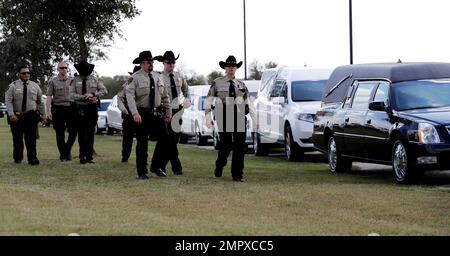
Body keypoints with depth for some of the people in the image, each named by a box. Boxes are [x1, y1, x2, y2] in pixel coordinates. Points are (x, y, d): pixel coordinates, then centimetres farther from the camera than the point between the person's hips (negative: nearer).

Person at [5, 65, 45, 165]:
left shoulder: (35, 86, 7)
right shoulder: (13, 86, 0)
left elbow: (40, 102, 13)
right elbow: (8, 101, -7)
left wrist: (42, 115, 10)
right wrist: (11, 115, -18)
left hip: (31, 117, 1)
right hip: (16, 117, -1)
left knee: (31, 138, -7)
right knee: (17, 139, 8)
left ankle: (32, 159, -7)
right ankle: (17, 159, 22)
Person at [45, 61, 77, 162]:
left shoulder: (71, 81, 11)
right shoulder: (53, 81, 2)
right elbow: (49, 97, -2)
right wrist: (48, 111, -11)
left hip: (71, 108, 2)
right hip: (58, 109, -2)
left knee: (73, 131, -6)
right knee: (60, 134, 2)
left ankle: (67, 150, 14)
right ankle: (63, 154, 11)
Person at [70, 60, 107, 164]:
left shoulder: (94, 79, 5)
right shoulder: (75, 80, 1)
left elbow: (104, 91, 2)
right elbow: (72, 95, -8)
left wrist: (93, 94, -15)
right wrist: (83, 97, -22)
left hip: (92, 108, 0)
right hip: (80, 108, 0)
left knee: (90, 133, -5)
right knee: (81, 134, 4)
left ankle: (89, 156, -4)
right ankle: (82, 156, 11)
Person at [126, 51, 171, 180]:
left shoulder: (157, 76, 10)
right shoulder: (136, 78, -8)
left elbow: (165, 96, 16)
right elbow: (130, 96, -18)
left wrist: (168, 111, 12)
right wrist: (135, 114, -28)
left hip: (157, 113, 5)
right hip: (142, 114, -5)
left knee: (164, 138, 0)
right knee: (142, 143, 0)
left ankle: (156, 166, 15)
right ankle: (142, 172, 9)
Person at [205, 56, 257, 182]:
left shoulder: (241, 85, 15)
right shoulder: (217, 83, 6)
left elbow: (248, 102, 14)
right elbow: (208, 101, 6)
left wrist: (254, 119, 8)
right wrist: (208, 118, -1)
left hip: (239, 117, 3)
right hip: (224, 118, -3)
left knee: (240, 147, -2)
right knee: (226, 145, -5)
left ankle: (237, 174, 4)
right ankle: (219, 166, 23)